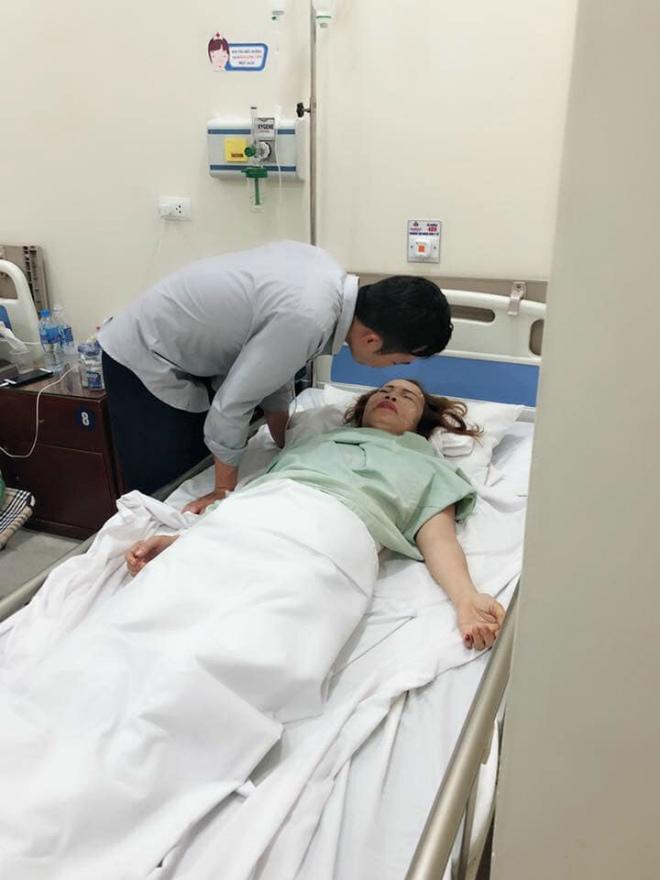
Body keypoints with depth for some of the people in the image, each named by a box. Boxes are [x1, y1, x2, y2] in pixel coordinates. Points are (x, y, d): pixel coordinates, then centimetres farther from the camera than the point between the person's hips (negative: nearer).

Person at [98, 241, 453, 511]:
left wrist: (287, 447, 10)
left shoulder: (327, 272, -9)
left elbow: (272, 357, 4)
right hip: (143, 360, -8)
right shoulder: (307, 319, -35)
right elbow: (231, 404, -26)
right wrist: (225, 489, -11)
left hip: (182, 350, 8)